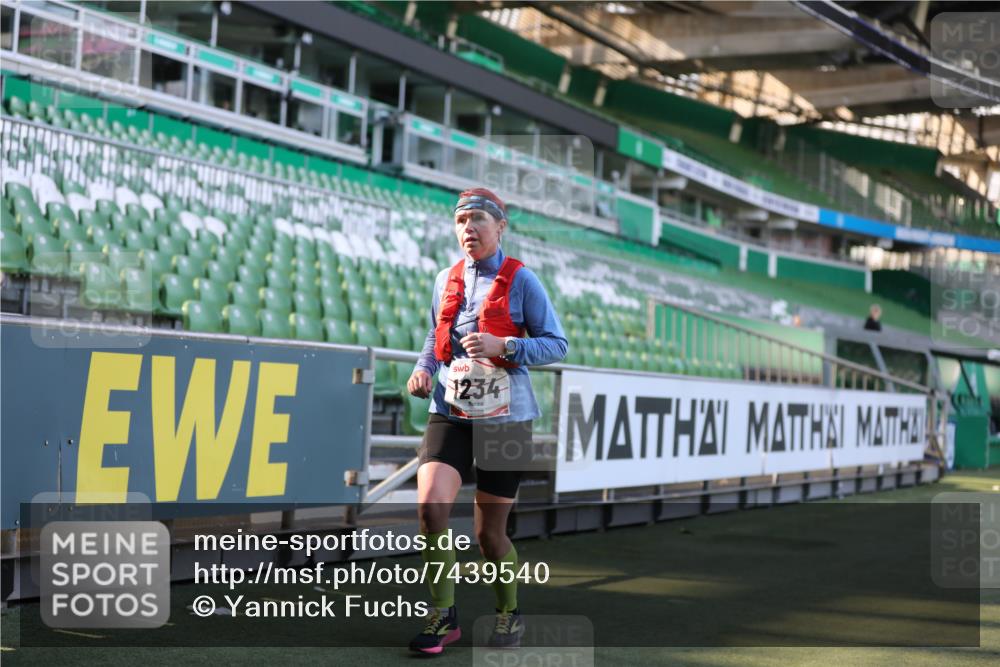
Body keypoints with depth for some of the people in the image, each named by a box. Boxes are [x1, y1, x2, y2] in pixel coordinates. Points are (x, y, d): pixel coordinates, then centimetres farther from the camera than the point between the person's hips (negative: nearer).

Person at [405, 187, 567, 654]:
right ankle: (443, 616, -2)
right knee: (430, 506, -18)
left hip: (504, 417, -3)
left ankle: (509, 616, 30)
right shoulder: (447, 280, 8)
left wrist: (503, 346, -20)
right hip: (450, 410, 3)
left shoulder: (520, 280, -5)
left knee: (489, 533, 3)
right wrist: (423, 369, 4)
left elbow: (557, 344, -5)